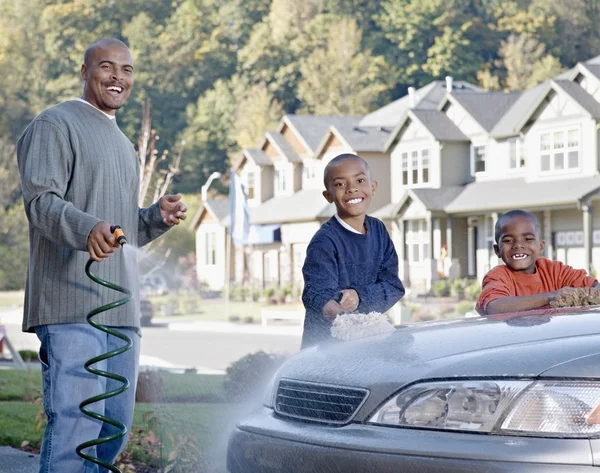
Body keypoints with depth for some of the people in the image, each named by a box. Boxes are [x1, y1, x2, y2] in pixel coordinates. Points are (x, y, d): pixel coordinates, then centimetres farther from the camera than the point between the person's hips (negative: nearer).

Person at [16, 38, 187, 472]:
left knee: (115, 429, 8)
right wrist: (88, 229, -32)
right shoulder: (56, 124, 0)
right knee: (76, 425, -15)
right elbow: (41, 200, -13)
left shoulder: (124, 145, 27)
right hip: (72, 307, -9)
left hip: (122, 309, 9)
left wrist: (158, 218, 10)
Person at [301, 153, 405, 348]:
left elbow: (393, 285, -1)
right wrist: (329, 308, -53)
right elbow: (317, 291, -30)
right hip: (326, 346, -5)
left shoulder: (378, 230, 4)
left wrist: (359, 296, -20)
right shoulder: (324, 242, -16)